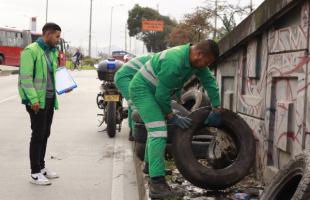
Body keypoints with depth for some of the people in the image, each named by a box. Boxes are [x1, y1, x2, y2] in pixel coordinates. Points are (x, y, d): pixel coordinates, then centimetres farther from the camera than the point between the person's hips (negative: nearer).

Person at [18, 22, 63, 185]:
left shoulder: (52, 52, 12)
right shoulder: (31, 50, -13)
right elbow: (25, 77, -17)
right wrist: (34, 99, -22)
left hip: (50, 99, 8)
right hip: (37, 101, -8)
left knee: (45, 134, 13)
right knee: (38, 135, -2)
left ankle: (41, 167, 26)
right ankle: (35, 173, 6)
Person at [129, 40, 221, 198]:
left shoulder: (197, 61, -5)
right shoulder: (174, 61, -32)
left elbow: (210, 82, 4)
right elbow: (162, 94, -26)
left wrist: (216, 110, 4)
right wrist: (172, 117, -14)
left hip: (155, 92, 10)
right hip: (142, 89, -10)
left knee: (155, 128, 25)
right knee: (158, 132, -21)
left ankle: (151, 166, 47)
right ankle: (157, 185, -27)